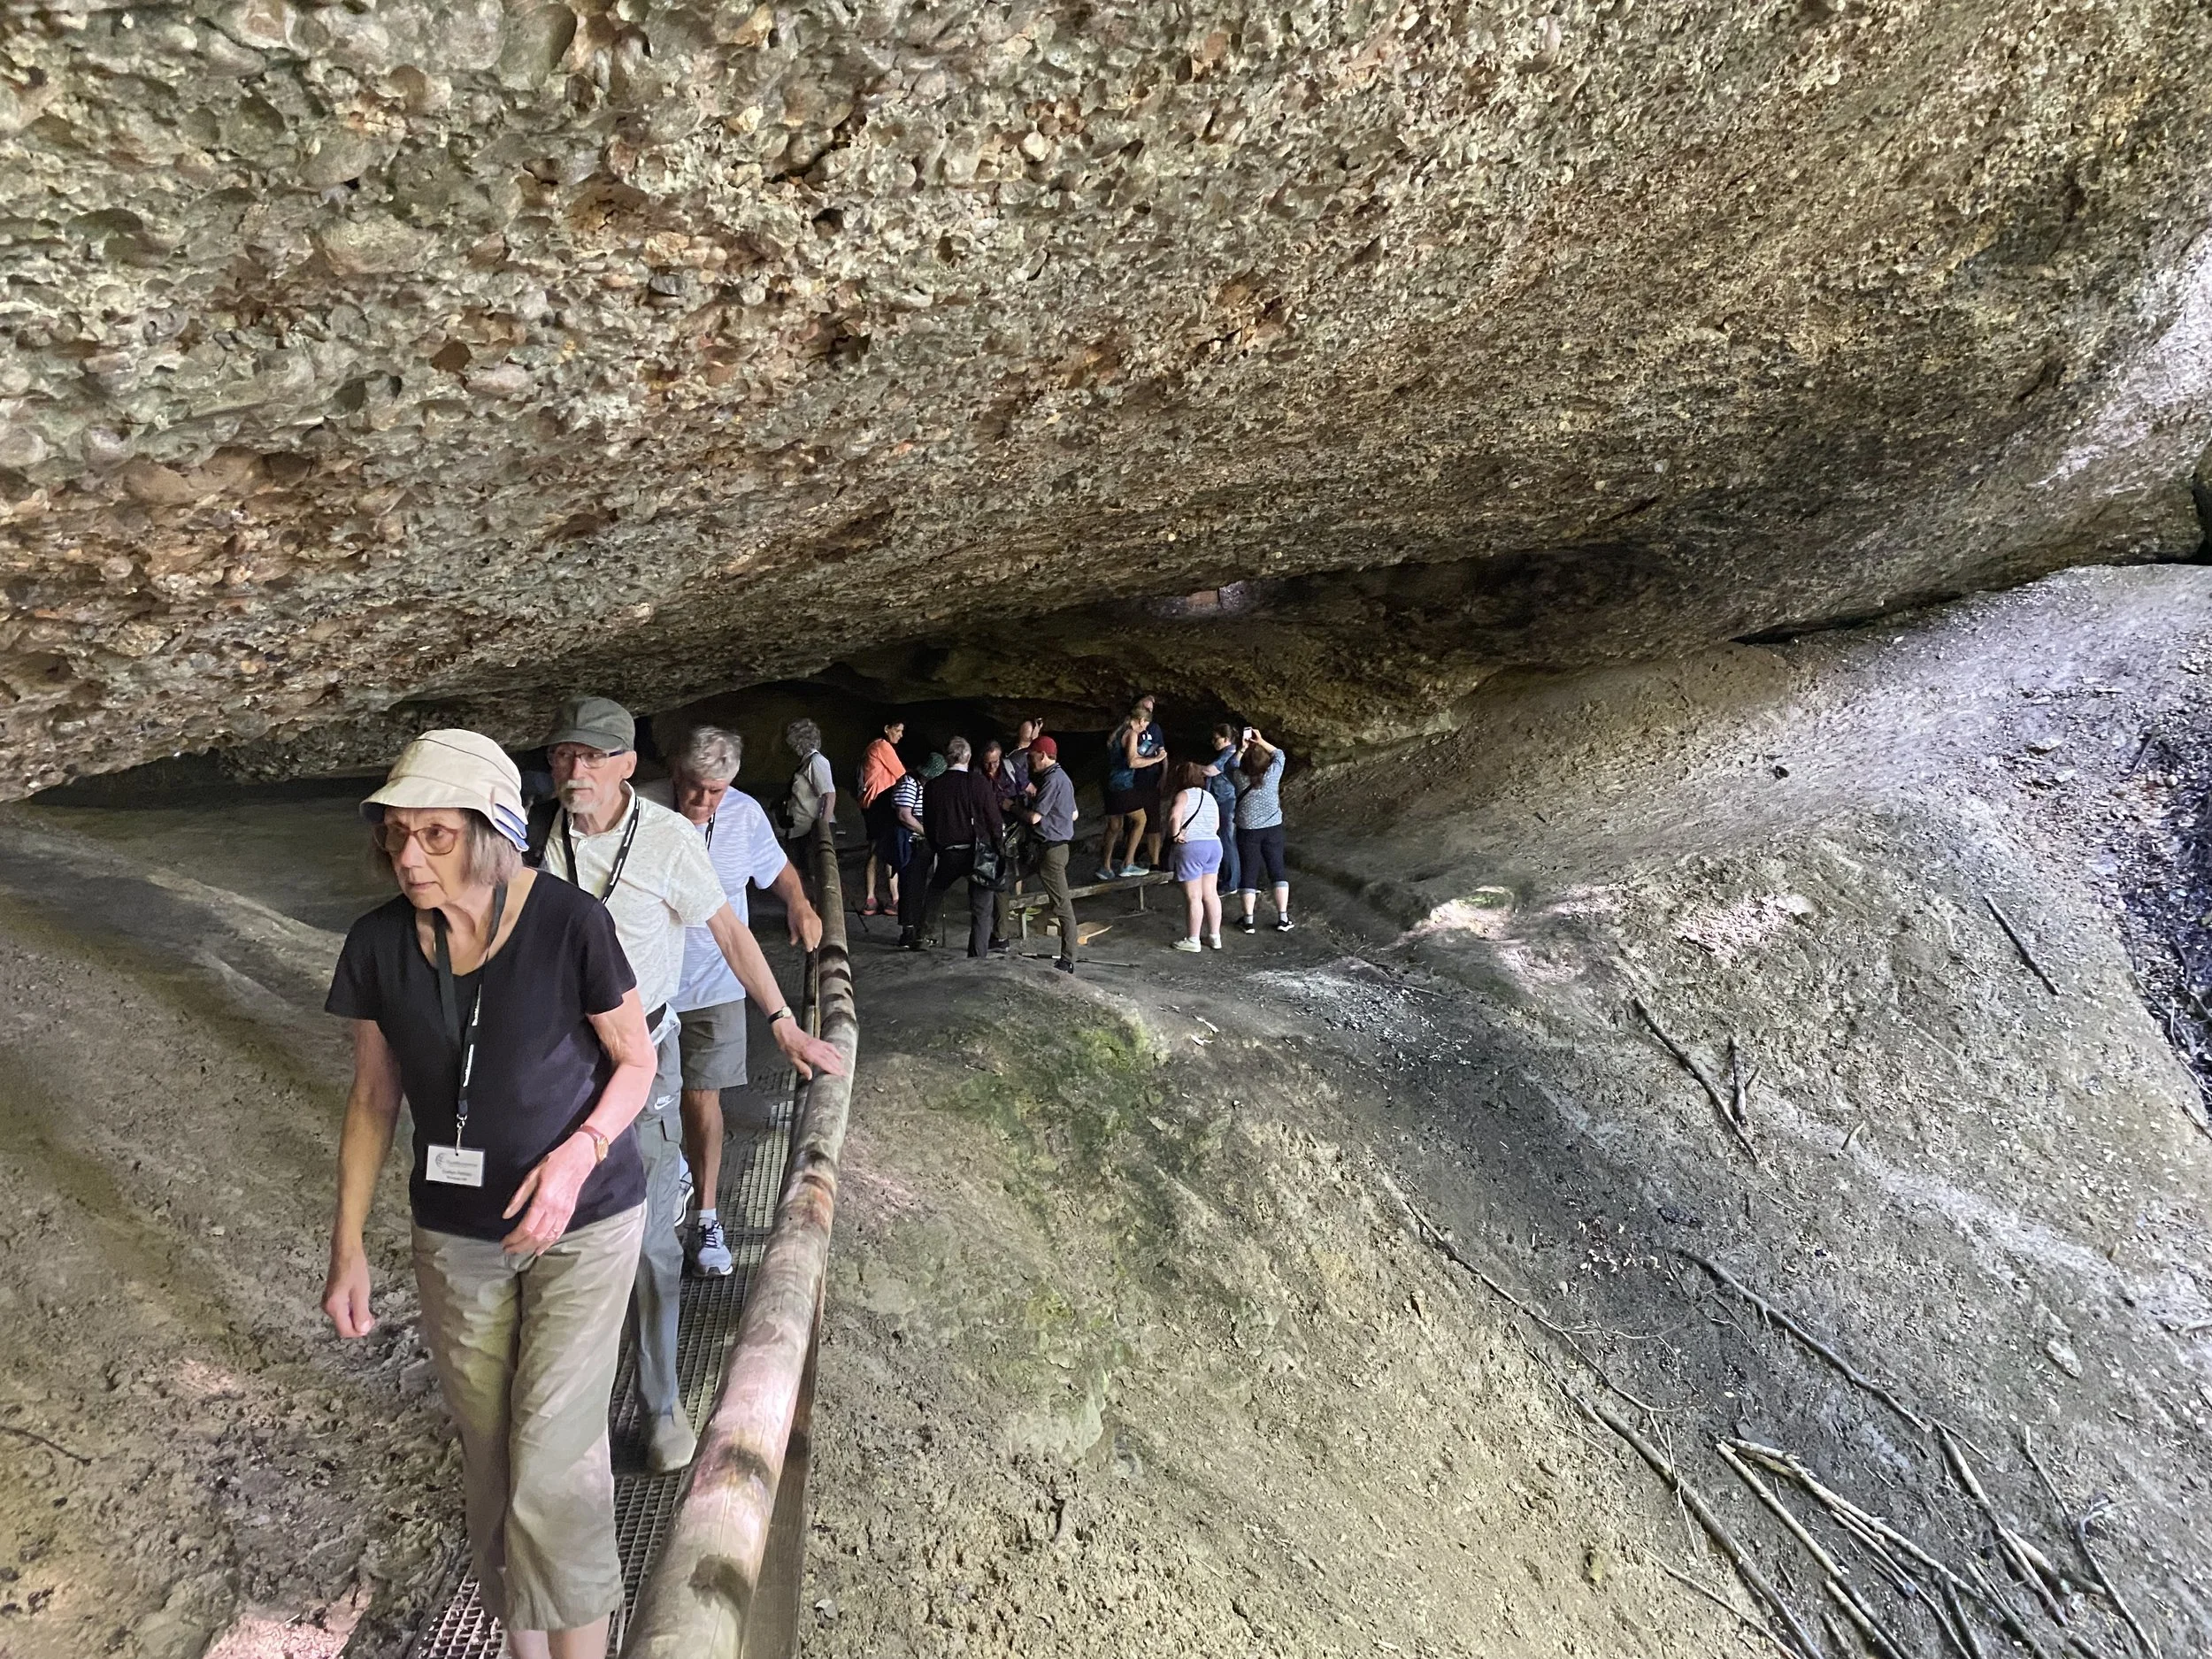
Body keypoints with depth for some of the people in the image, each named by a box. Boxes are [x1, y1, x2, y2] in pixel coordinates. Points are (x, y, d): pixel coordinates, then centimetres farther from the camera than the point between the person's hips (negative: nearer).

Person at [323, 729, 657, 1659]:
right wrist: (348, 1249, 4)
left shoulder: (569, 925, -22)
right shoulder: (378, 944, -10)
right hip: (455, 1236, 4)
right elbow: (373, 1099, 2)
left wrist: (578, 1154, -26)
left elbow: (637, 1060, -9)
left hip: (583, 1226, -4)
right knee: (489, 1450, 18)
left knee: (552, 1460, -3)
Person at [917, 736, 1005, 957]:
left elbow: (928, 823, 10)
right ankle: (978, 957, 2)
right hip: (978, 853, -3)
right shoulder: (978, 781, -9)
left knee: (934, 891, 30)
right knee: (981, 910, 4)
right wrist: (1000, 848, 2)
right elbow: (994, 818, -8)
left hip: (947, 853, 3)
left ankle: (922, 935, 36)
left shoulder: (933, 786, 2)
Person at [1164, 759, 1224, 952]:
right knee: (1210, 893, 13)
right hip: (1214, 844, 7)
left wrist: (1175, 834, -11)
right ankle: (1214, 936, 18)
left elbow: (1174, 816, -23)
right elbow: (1216, 825, 18)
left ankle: (1193, 940, 5)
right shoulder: (1209, 796, 17)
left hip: (1191, 847, -7)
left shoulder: (1184, 795, -6)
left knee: (1193, 896, -1)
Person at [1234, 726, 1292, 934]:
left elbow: (1234, 764, 12)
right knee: (1277, 871, 10)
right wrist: (1261, 741, 12)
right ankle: (1283, 918, 8)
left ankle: (1249, 921, 4)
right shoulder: (1272, 775, -11)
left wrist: (1243, 747, 21)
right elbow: (1279, 754, 8)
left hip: (1247, 832, -1)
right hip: (1273, 829, 1)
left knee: (1249, 873, 5)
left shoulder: (1240, 777, -11)